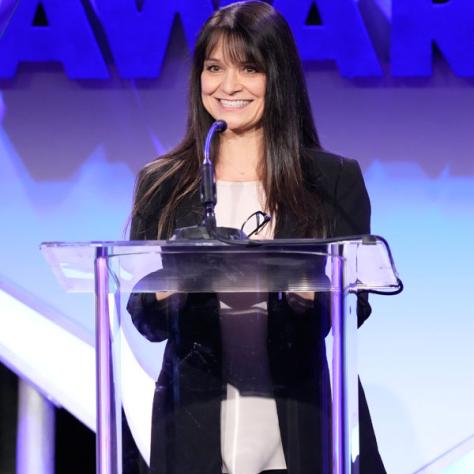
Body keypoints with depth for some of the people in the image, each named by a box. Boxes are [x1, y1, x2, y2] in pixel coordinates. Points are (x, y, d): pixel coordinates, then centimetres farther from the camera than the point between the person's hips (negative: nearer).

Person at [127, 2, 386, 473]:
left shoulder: (336, 180, 4)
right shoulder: (161, 185, 7)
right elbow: (147, 321, 6)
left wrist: (302, 288, -22)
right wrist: (166, 287, -17)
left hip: (304, 429, -1)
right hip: (196, 431, 1)